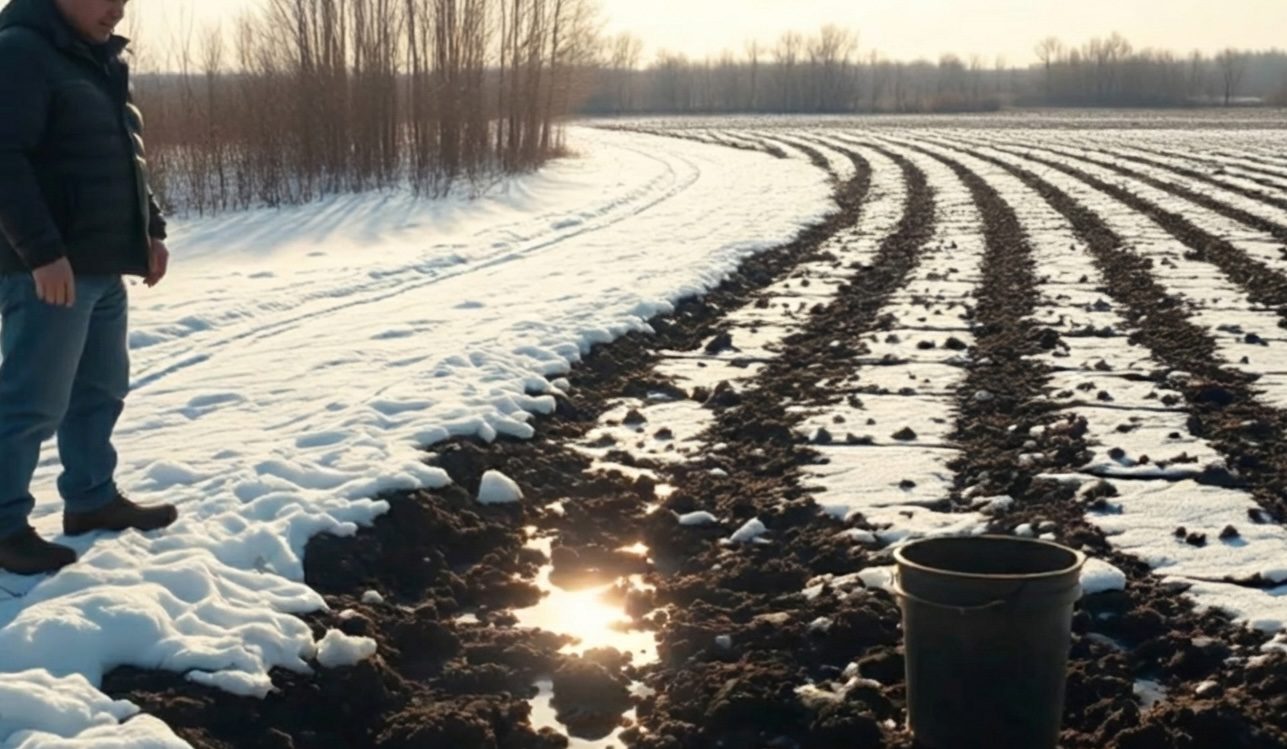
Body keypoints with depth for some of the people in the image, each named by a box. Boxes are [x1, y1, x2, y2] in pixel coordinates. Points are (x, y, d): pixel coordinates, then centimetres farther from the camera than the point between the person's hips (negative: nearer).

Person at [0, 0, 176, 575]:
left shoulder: (102, 63, 17)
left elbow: (125, 161, 25)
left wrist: (150, 229, 15)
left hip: (103, 265, 9)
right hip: (49, 268, -9)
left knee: (100, 389, 16)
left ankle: (91, 499, 29)